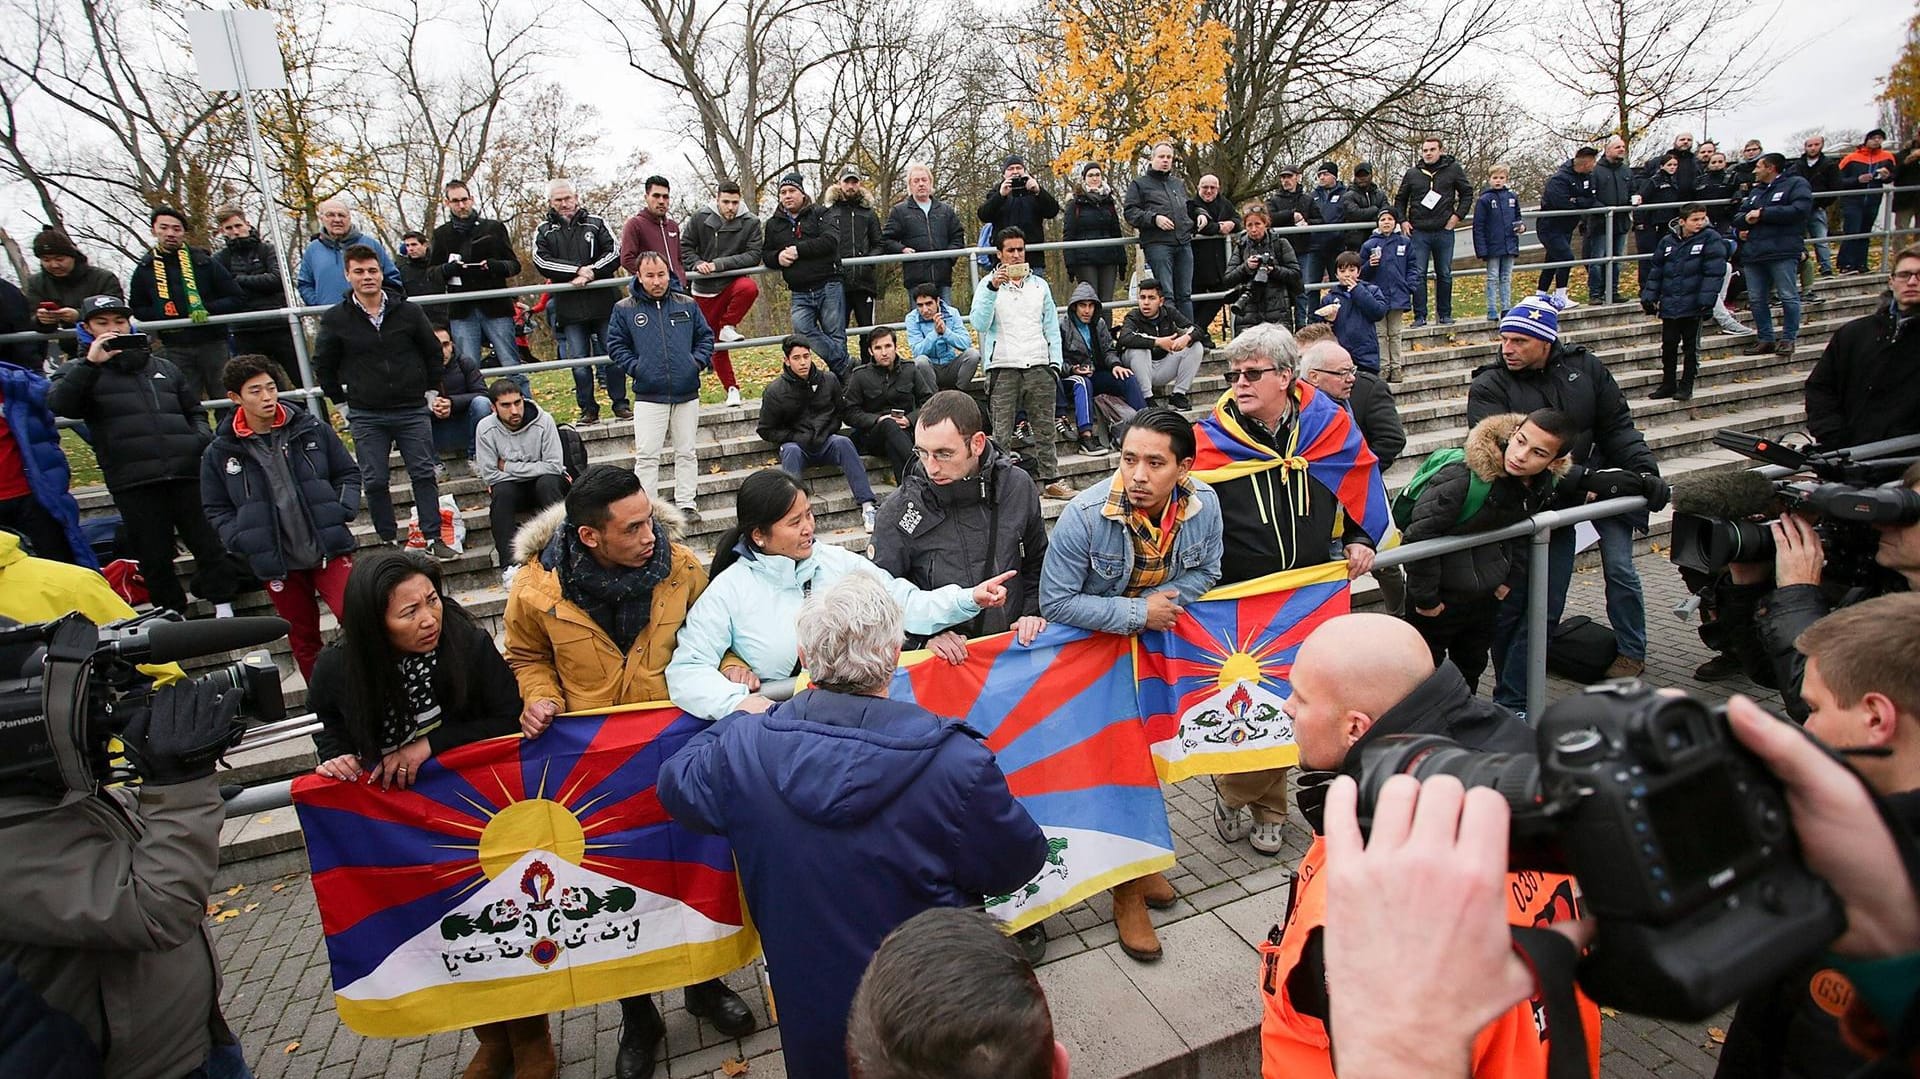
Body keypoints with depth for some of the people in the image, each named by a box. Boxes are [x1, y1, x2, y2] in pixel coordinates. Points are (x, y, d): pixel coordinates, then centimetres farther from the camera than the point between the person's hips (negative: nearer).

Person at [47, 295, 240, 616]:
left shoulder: (163, 368, 22)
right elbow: (59, 405, -8)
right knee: (154, 557, 3)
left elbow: (194, 410, 28)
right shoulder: (79, 371, 12)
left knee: (210, 544, 1)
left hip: (187, 474, 2)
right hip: (133, 484, -2)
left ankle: (224, 611, 11)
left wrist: (202, 436, 8)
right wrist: (90, 363, -15)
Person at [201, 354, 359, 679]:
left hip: (329, 550, -1)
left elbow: (348, 473, 9)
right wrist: (243, 542, -9)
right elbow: (216, 510, 7)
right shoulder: (219, 453, -1)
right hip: (276, 564, 1)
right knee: (303, 641, 14)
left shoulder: (312, 430, 0)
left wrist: (343, 512, -7)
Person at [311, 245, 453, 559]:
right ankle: (389, 541, 14)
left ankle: (433, 538, 8)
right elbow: (323, 365, 10)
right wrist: (341, 403, 8)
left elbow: (433, 352, 11)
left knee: (424, 475, 1)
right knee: (374, 481, 3)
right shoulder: (335, 319, 0)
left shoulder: (408, 312, 1)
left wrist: (431, 392, 9)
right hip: (365, 417, 0)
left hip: (413, 411, 0)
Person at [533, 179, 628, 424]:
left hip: (603, 302, 0)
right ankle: (588, 409, 11)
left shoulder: (596, 223, 10)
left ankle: (620, 404, 13)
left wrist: (591, 273, -14)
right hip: (569, 308, 0)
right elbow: (542, 262, -4)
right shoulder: (544, 231, 10)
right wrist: (578, 270, -14)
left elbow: (613, 253, 1)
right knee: (579, 362, 2)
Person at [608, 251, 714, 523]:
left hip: (687, 393, 2)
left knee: (686, 452, 9)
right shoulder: (624, 309, 1)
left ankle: (687, 503, 18)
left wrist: (698, 361, -1)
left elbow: (705, 337, 14)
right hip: (648, 396, -2)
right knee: (646, 455, -4)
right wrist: (635, 367, -6)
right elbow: (615, 344, 7)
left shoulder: (687, 305, 7)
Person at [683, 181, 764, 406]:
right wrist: (697, 264, -15)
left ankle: (727, 327, -14)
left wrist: (718, 264, -19)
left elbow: (753, 256, -14)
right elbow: (685, 247, 6)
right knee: (714, 344, 5)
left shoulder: (751, 223, -6)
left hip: (734, 280, -2)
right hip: (705, 289, 2)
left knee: (750, 288, -38)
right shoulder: (699, 219, -1)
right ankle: (731, 388, 19)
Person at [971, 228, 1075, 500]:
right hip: (1003, 367, -3)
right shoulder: (989, 285, 5)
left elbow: (1052, 327, 17)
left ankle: (1050, 479, 10)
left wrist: (1055, 361, 6)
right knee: (1002, 431, -4)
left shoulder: (1039, 284, 16)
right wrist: (993, 288, -20)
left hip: (1039, 365, 3)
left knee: (1045, 427, 4)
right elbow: (979, 323, -11)